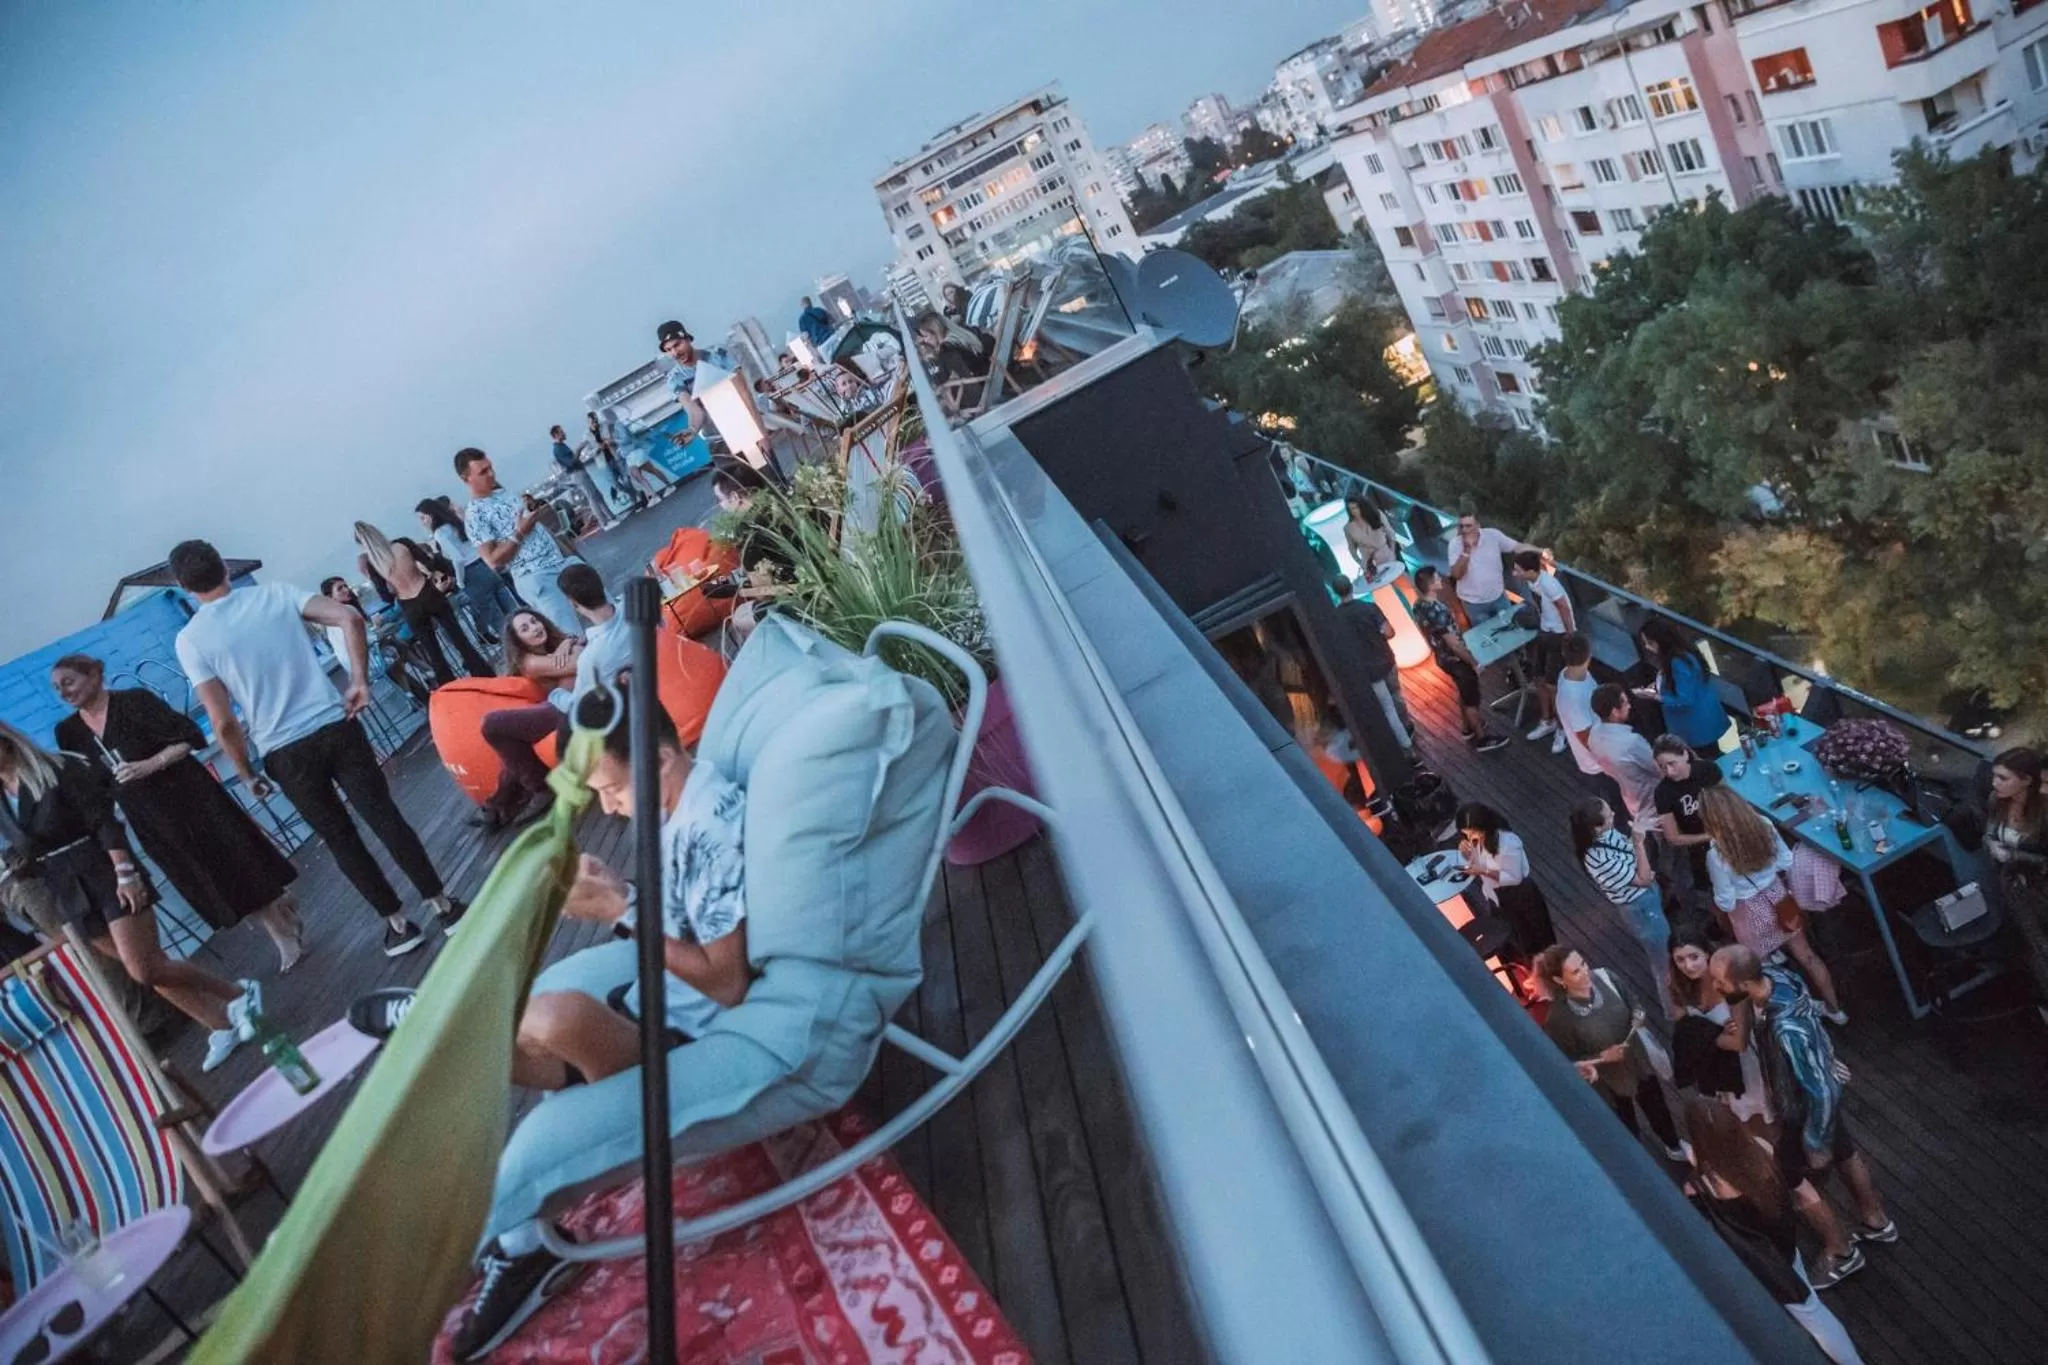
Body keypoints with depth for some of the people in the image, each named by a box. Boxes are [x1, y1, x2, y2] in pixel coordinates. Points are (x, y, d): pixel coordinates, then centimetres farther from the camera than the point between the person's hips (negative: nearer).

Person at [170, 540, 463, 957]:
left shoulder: (190, 640, -4)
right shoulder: (276, 592, 3)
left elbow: (223, 723, -9)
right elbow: (350, 618, -9)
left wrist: (247, 774, 5)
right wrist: (360, 680, -3)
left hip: (285, 753, -1)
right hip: (336, 726, 2)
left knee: (341, 839, 13)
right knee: (385, 817, 9)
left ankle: (398, 923, 20)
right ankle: (442, 905, 14)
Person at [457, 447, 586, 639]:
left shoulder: (503, 491, 13)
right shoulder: (474, 515, -11)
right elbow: (494, 560, -17)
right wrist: (519, 534, -22)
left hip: (561, 560, 8)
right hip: (535, 578, -8)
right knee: (573, 635, -10)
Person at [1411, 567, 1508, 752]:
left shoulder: (1419, 605, -7)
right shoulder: (1437, 611, -35)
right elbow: (1454, 644, -26)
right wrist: (1474, 662, -16)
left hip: (1443, 657, 9)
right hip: (1455, 659, -9)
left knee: (1464, 693, 28)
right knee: (1472, 698, 9)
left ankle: (1470, 728, 46)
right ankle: (1482, 738, 24)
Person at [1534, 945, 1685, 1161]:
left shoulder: (1604, 978, -22)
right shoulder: (1558, 1018, -33)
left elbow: (1633, 1003, -1)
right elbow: (1566, 1064, -20)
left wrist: (1638, 1017, -22)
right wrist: (1603, 1057, -28)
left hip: (1638, 1061, 5)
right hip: (1609, 1082, -5)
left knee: (1657, 1108, 30)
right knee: (1627, 1126, 21)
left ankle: (1673, 1146, 61)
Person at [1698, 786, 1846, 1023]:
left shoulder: (1716, 854, -32)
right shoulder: (1763, 825, -18)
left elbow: (1726, 903, -20)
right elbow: (1786, 863, -2)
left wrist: (1718, 903, 1)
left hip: (1750, 913, -5)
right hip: (1778, 898, 5)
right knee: (1806, 955, 26)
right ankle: (1835, 1009, 44)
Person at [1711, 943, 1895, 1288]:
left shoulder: (1787, 1030, -46)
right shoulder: (1773, 974, -22)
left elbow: (1822, 1092, -33)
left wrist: (1816, 1144, -19)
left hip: (1805, 1109, -8)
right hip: (1813, 1087, 8)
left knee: (1794, 1181, 18)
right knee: (1845, 1154, 31)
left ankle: (1841, 1254, 43)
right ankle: (1877, 1221, 57)